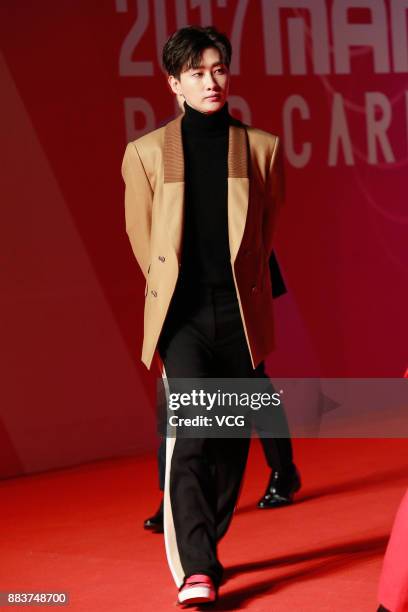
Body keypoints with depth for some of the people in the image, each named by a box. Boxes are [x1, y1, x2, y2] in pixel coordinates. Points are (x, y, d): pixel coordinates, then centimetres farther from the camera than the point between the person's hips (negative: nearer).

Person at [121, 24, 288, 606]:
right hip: (183, 316, -2)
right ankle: (195, 570, -18)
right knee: (190, 435, -17)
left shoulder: (262, 148, 7)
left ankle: (199, 552, 21)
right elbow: (142, 237, 13)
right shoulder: (146, 153, 5)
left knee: (232, 440, 5)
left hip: (241, 315, 2)